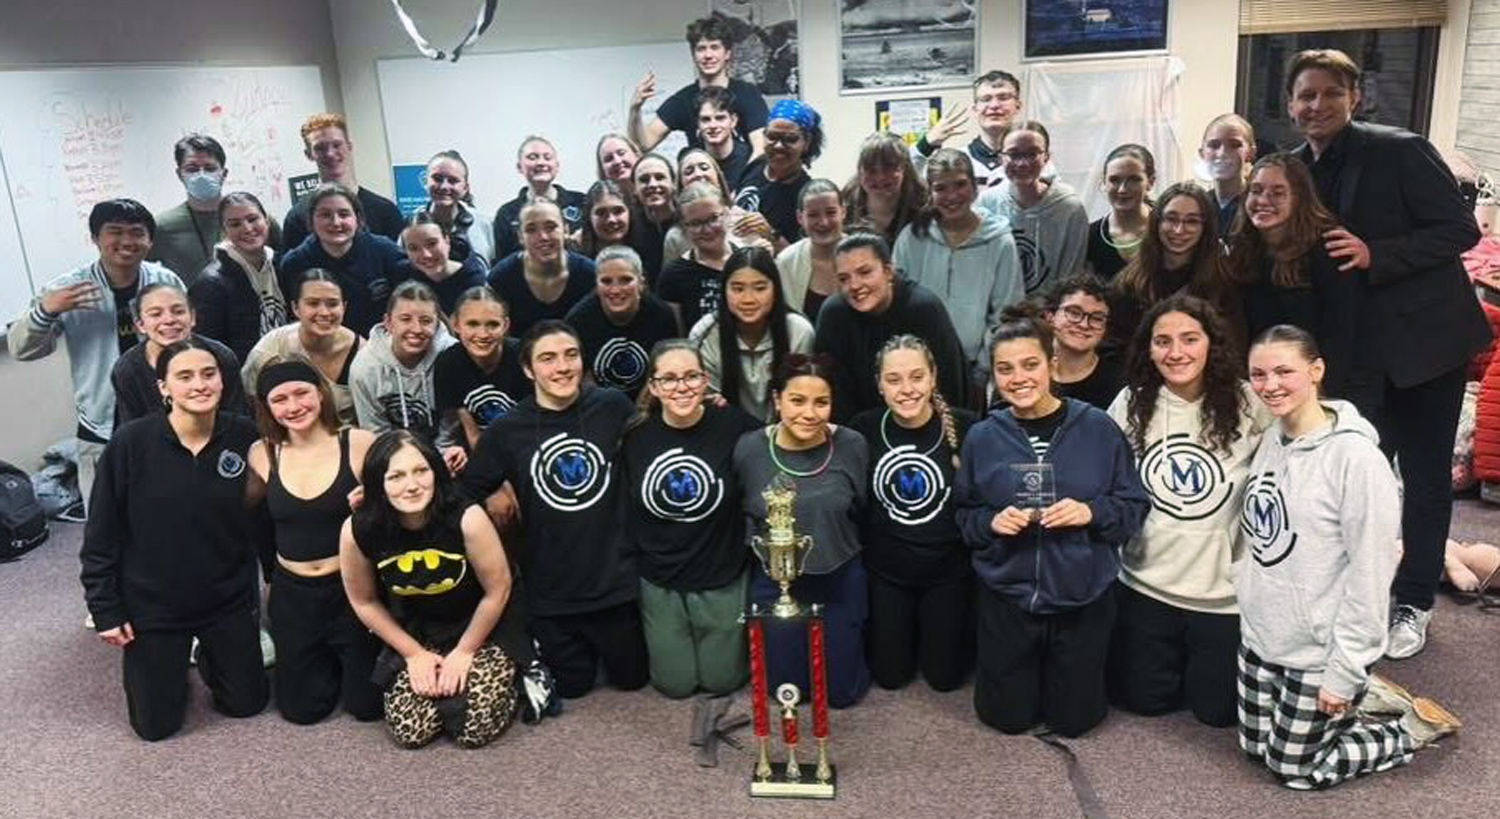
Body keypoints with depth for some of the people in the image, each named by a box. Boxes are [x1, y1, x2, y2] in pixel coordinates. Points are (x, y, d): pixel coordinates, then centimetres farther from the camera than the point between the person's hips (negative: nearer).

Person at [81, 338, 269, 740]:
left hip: (230, 600, 2)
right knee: (156, 725, 11)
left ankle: (208, 657, 45)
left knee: (247, 703, 15)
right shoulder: (131, 443, -17)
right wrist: (105, 609, -7)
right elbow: (102, 533, -9)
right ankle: (174, 668, 42)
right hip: (151, 605, -1)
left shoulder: (245, 438, -12)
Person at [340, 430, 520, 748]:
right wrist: (414, 653, -1)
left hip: (480, 631, -3)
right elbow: (365, 602, -3)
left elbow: (497, 591, -16)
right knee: (410, 732, -7)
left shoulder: (466, 518, -31)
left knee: (476, 729, -12)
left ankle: (507, 674, 18)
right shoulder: (357, 531, -22)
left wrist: (463, 652, -6)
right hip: (415, 634, 3)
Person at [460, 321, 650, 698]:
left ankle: (606, 644, 47)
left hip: (616, 578, 0)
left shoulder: (613, 406, -8)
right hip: (550, 590, 0)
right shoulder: (506, 429, -8)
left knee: (631, 678, 17)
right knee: (572, 685, 17)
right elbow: (468, 490, 2)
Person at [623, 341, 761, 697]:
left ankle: (737, 637, 42)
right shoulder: (635, 436, -8)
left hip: (723, 577, -1)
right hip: (660, 581, 2)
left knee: (722, 679, 13)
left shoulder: (733, 424, -16)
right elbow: (623, 507, 5)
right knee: (676, 684, 13)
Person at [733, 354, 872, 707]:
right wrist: (761, 545, -4)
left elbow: (861, 512, 0)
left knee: (841, 690, 13)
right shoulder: (750, 448, -14)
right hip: (774, 584, 1)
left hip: (839, 582, 0)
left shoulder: (852, 446, -16)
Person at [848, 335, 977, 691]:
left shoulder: (963, 426, -17)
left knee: (944, 676, 13)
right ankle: (910, 631, 45)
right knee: (890, 675, 14)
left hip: (948, 569, -1)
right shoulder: (864, 428, -10)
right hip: (885, 570, 2)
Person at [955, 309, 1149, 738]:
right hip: (1007, 595, 1)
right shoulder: (982, 438, -4)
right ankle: (1021, 673, 45)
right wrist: (990, 522, -16)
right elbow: (963, 515, 4)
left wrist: (1092, 512, -21)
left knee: (1073, 719, 15)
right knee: (1008, 717, 15)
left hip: (1083, 597, -1)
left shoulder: (1098, 428, -8)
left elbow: (1135, 506, -3)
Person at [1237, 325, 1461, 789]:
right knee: (1255, 746, 19)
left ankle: (1415, 727, 25)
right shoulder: (1270, 441, 0)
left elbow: (1370, 573, -20)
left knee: (1295, 769, 8)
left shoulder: (1355, 455, -21)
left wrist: (1345, 673, -18)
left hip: (1317, 651, -7)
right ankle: (1357, 702, 36)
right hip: (1258, 634, 7)